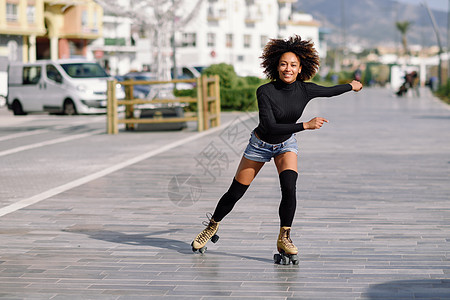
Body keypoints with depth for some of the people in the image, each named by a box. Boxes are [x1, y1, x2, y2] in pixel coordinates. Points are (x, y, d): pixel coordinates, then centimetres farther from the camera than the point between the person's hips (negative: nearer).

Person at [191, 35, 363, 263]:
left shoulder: (305, 90, -18)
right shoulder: (265, 91, -29)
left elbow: (330, 91, 3)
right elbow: (270, 126, -36)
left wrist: (352, 86, 19)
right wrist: (305, 125, -41)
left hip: (286, 144, 2)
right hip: (260, 144, -2)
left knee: (289, 188, -24)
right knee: (235, 193, 5)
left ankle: (284, 239, -9)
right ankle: (212, 227, 31)